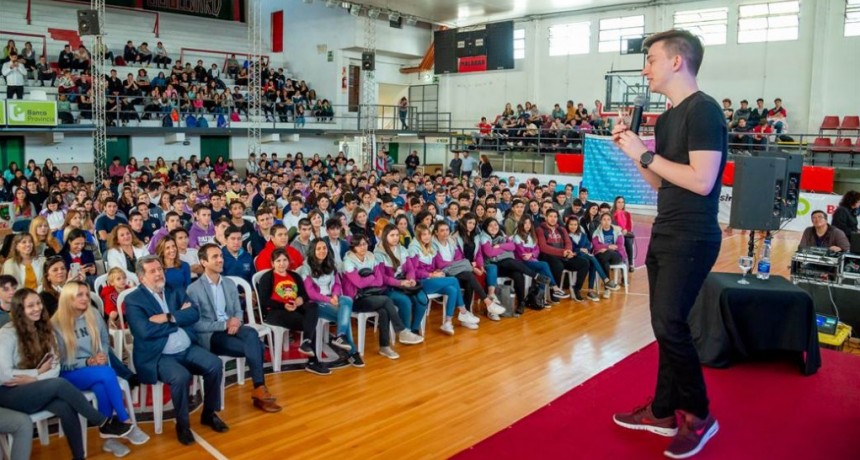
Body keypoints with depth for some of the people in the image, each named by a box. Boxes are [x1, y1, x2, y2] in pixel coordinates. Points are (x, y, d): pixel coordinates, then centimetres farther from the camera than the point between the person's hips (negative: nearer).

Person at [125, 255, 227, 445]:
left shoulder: (175, 291, 12)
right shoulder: (133, 300, -4)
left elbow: (194, 314, -1)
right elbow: (145, 331, -18)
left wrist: (169, 317, -17)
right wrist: (180, 319, -8)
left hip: (188, 349, 5)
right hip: (159, 356, -5)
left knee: (215, 364, -17)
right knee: (181, 376, -31)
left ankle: (209, 413, 5)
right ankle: (182, 424, -7)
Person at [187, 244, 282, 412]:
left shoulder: (230, 283, 14)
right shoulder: (194, 289, -5)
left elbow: (238, 311, 14)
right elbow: (196, 324, -10)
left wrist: (236, 320, -11)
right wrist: (224, 324, -20)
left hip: (231, 327, 5)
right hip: (210, 335, -5)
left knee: (251, 334, -31)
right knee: (255, 346, -28)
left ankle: (259, 388, -28)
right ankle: (259, 387, -16)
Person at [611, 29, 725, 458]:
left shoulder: (704, 110, -14)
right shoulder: (666, 118, 13)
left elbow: (702, 181, -23)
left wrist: (646, 154, -17)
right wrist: (630, 148, 5)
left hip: (692, 238, -9)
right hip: (664, 234, 9)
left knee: (669, 324, -7)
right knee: (665, 326, 12)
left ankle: (699, 415, 12)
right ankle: (663, 412, 24)